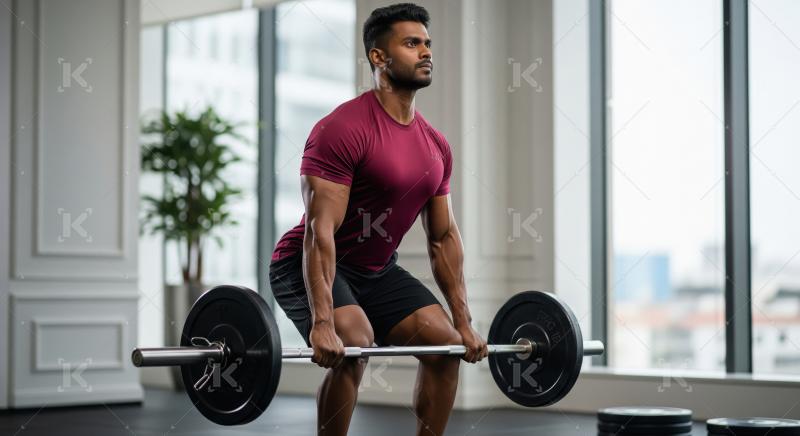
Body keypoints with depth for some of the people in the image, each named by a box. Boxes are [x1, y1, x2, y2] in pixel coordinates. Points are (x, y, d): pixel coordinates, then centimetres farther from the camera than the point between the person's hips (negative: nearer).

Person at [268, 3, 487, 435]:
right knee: (353, 345, -30)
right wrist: (322, 323, -36)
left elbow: (444, 237, 8)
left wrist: (463, 322, 5)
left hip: (376, 269, 8)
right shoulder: (343, 129, -23)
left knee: (445, 342, 1)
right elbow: (320, 230, -29)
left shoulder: (435, 145, 2)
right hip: (309, 265, -8)